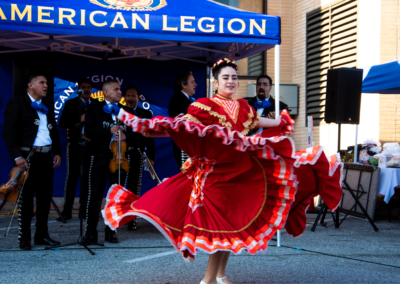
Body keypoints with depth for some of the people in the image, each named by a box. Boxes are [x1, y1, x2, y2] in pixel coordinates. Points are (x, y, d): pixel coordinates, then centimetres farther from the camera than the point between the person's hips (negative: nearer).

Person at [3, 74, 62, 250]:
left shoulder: (47, 108, 19)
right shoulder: (16, 104, -3)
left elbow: (54, 132, 22)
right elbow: (9, 132, -10)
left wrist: (57, 152, 9)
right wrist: (17, 156, -18)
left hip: (46, 158, 7)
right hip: (27, 157, -6)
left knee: (45, 197, 8)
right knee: (26, 198, 0)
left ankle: (42, 235, 17)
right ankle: (24, 239, 7)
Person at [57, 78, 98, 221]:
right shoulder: (71, 103, 5)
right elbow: (62, 123, -3)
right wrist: (79, 120, -16)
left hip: (91, 145, 2)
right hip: (75, 145, -2)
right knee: (72, 176, -3)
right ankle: (67, 211, -1)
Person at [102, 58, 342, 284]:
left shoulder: (243, 107, 14)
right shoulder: (204, 106, -5)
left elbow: (256, 122, 33)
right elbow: (183, 128, -17)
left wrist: (282, 122, 49)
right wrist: (145, 124, -31)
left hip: (241, 172, 6)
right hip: (215, 171, -6)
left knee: (234, 224, 9)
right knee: (220, 225, -9)